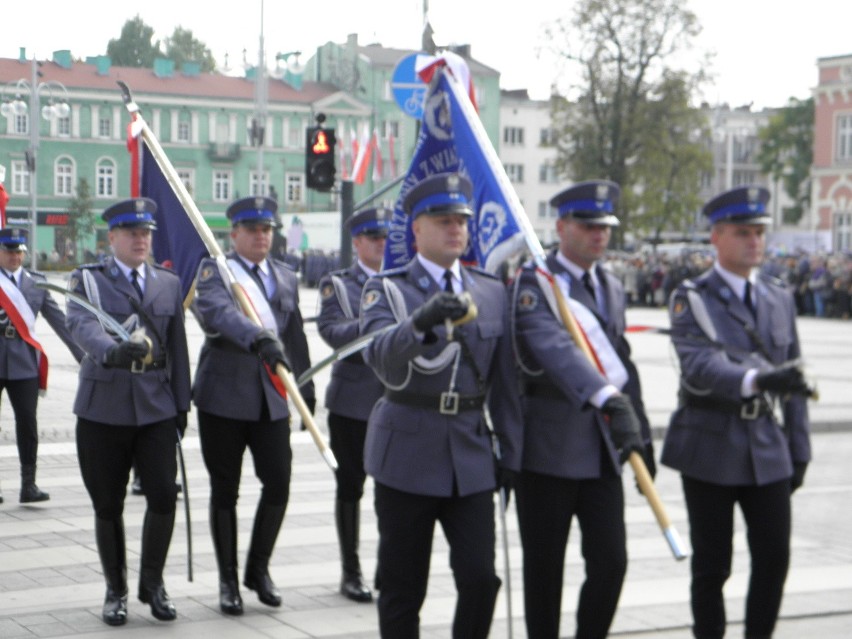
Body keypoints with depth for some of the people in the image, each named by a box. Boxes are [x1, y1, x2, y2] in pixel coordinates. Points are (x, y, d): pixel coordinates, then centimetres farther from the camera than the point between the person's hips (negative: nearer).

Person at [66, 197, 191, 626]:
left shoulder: (168, 283, 12)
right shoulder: (87, 280, 0)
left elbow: (177, 347, 14)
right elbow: (81, 325, -20)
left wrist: (181, 404, 10)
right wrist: (112, 351, -41)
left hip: (156, 406, 2)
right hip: (103, 408, -2)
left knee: (164, 495, -6)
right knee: (108, 504, 4)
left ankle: (152, 582, 13)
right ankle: (116, 590, 20)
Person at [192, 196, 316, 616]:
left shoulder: (286, 278, 13)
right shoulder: (214, 271, -3)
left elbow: (296, 338, 19)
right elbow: (219, 312, -25)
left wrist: (307, 390, 17)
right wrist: (258, 338, -41)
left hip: (271, 396, 4)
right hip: (224, 396, -4)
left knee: (278, 484, -1)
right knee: (224, 490, 4)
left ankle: (258, 569, 20)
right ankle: (228, 580, 16)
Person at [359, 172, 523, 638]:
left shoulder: (492, 293, 10)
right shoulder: (387, 289, -1)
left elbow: (505, 381, 12)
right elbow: (380, 355, -21)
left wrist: (510, 454, 7)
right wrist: (421, 321, -40)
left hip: (471, 457, 3)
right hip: (407, 455, -3)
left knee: (480, 577, -6)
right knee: (402, 586, 4)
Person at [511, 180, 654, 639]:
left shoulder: (612, 288, 13)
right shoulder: (533, 284, -10)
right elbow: (555, 348, -28)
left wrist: (641, 436, 16)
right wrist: (608, 397, -43)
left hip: (602, 448, 6)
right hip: (547, 447, -5)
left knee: (610, 562, 1)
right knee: (544, 567, 4)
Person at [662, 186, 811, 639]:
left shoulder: (780, 299, 11)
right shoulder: (691, 299, -6)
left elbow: (791, 379, 14)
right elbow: (699, 367, -24)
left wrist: (799, 449, 11)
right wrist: (756, 378, -41)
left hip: (767, 448, 4)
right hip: (711, 448, -4)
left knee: (774, 558, 2)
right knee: (712, 565, 3)